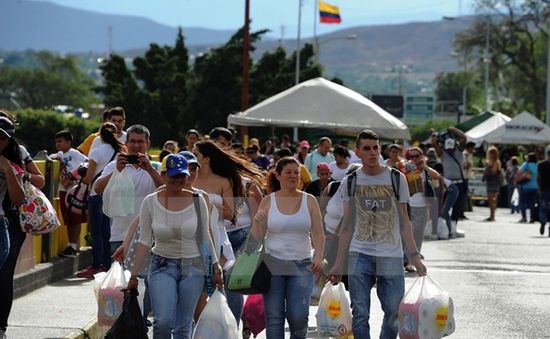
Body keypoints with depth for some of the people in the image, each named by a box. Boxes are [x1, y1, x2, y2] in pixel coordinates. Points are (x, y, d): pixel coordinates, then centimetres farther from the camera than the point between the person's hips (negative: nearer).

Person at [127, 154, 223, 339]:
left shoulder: (197, 201, -2)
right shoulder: (150, 202, -4)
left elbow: (205, 237, 7)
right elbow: (145, 242, 0)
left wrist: (216, 268, 7)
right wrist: (133, 276, -1)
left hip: (193, 267, 1)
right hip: (162, 266, -1)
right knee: (163, 321, -18)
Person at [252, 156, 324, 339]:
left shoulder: (309, 201, 5)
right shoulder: (268, 201, 4)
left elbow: (318, 233, 2)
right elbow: (258, 237, 6)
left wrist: (318, 256, -13)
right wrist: (256, 222, -14)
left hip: (301, 264, 0)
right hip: (272, 263, 0)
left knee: (298, 316, -7)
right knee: (274, 316, -2)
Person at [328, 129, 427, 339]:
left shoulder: (396, 179, 3)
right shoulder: (350, 182, 5)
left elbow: (404, 221, 5)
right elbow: (347, 226, 8)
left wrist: (415, 256, -3)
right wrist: (338, 264, 5)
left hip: (391, 256, 0)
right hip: (360, 255, 0)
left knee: (393, 314, 1)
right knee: (360, 315, -2)